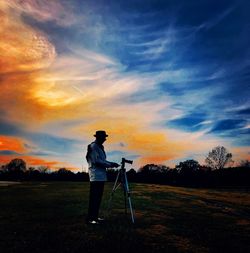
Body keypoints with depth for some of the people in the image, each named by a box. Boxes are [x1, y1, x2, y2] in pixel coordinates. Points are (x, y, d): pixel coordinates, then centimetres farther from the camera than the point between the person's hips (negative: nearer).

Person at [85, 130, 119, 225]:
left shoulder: (100, 147, 18)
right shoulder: (93, 146, -11)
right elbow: (97, 161, -18)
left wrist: (112, 163, 9)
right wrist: (110, 165, -13)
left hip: (101, 176, 9)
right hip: (96, 176, -9)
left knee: (98, 197, 12)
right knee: (94, 197, -7)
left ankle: (95, 216, 20)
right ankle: (90, 218, -1)